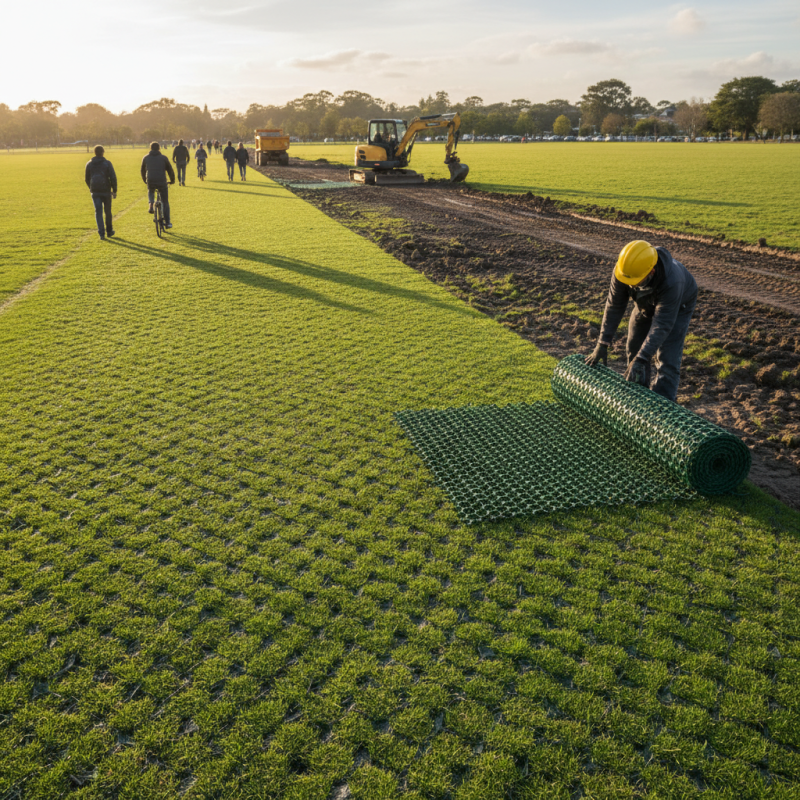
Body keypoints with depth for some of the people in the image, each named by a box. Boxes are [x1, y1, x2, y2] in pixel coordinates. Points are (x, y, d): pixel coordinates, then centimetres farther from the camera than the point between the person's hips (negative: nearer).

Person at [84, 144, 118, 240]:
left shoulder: (89, 163, 6)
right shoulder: (107, 163, -3)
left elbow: (86, 178, 12)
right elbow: (113, 178, -9)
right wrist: (114, 191, -3)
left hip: (95, 191, 2)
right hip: (106, 190, -2)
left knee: (98, 212, 2)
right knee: (108, 211, 12)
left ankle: (101, 233, -7)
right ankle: (109, 231, 22)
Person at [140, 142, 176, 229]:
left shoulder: (146, 158, 12)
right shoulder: (163, 158, 6)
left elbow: (143, 171, 22)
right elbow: (170, 170, 9)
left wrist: (145, 180, 38)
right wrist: (172, 180, 25)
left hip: (150, 182, 2)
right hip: (162, 182, -2)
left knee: (150, 192, 36)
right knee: (165, 202, 10)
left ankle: (151, 204, 7)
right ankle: (168, 222, 9)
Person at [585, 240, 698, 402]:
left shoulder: (672, 282, -46)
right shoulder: (624, 269, -32)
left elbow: (661, 326, -43)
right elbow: (614, 306, -23)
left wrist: (641, 359, -47)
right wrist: (602, 344, -23)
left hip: (677, 306, -5)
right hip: (647, 303, 5)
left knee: (667, 361, -13)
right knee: (635, 350, 10)